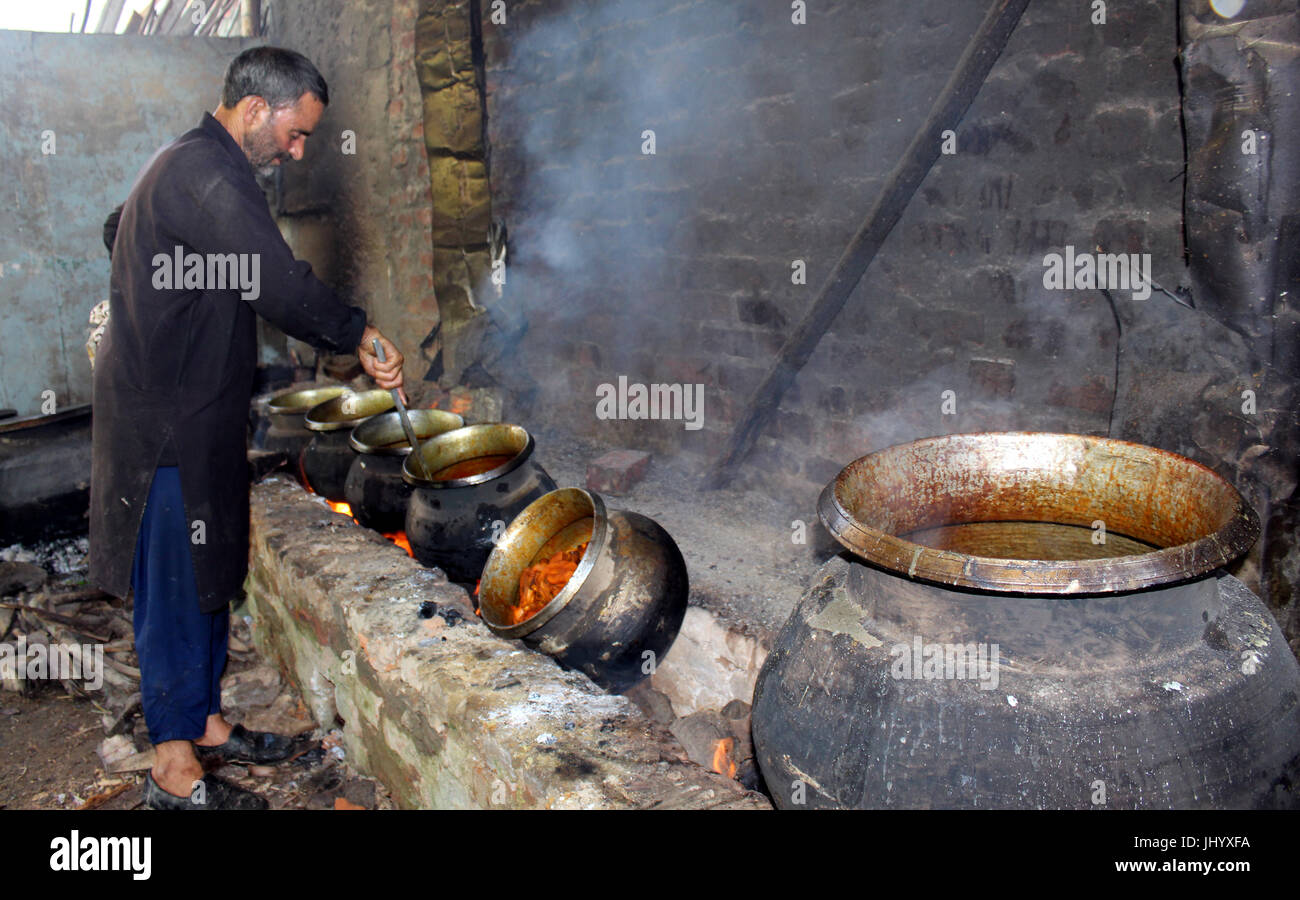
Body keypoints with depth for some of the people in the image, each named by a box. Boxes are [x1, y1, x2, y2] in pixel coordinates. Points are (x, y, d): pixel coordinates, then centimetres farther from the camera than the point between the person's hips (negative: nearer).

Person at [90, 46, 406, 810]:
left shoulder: (188, 165, 16)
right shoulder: (207, 174, -19)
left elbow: (118, 232, 32)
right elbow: (281, 285, -30)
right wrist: (360, 334, -20)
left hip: (194, 416, 10)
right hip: (171, 427, -10)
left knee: (211, 576, 17)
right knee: (179, 588, -1)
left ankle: (204, 723, 31)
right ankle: (176, 770, 13)